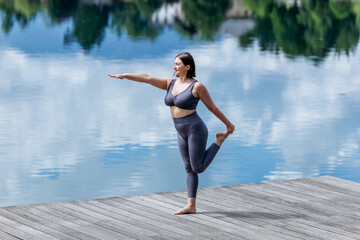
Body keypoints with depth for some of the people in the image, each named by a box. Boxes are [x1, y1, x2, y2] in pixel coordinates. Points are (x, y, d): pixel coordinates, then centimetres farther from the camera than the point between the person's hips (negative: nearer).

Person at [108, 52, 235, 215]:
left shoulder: (197, 86, -11)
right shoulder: (170, 84, 7)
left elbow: (212, 107, -5)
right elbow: (147, 78, -2)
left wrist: (228, 124, 3)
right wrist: (125, 76, -10)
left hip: (195, 129, -7)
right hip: (183, 133, 7)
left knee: (198, 168, -3)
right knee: (189, 169, 7)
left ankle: (220, 140, 14)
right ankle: (191, 206, 9)